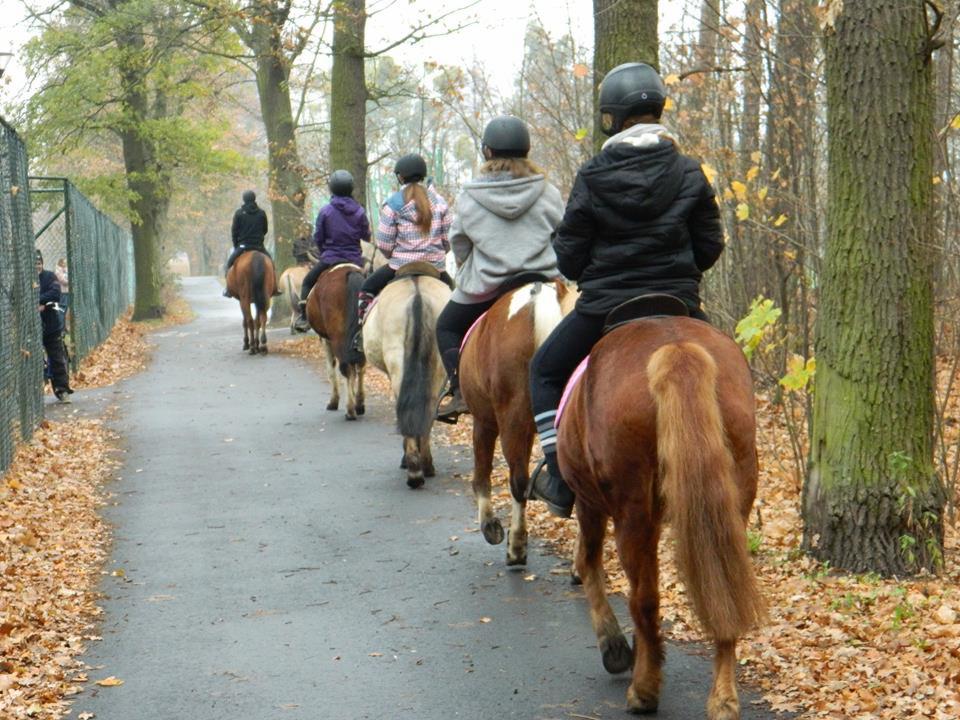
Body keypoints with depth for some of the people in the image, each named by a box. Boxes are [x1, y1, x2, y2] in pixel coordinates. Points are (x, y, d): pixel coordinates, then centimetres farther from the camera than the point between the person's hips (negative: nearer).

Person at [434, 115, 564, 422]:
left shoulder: (469, 196, -3)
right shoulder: (548, 193, -1)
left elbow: (458, 243, 6)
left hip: (485, 286, -1)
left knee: (447, 327, 19)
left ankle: (459, 390, 6)